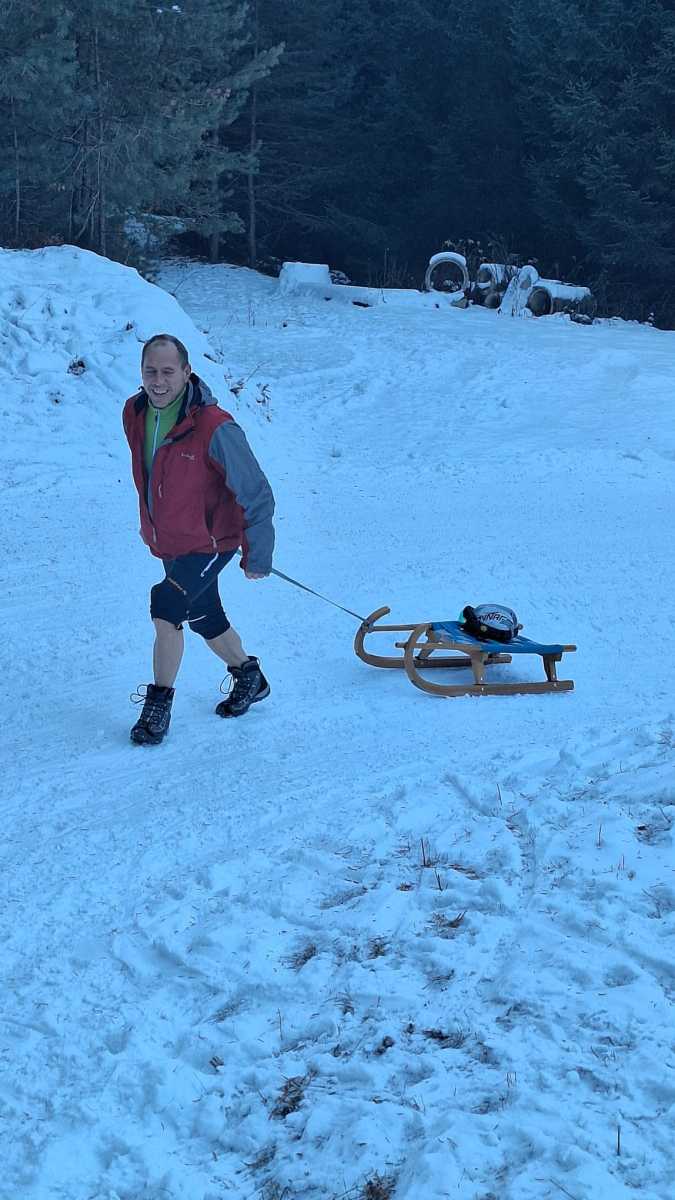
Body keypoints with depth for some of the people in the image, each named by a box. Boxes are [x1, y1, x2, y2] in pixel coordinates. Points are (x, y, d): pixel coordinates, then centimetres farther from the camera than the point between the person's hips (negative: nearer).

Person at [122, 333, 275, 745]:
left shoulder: (213, 427, -27)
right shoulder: (134, 414, -7)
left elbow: (255, 495, -19)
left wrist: (258, 556, -13)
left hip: (209, 543, -7)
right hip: (166, 542, 7)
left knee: (166, 609, -22)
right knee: (204, 618, 21)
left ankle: (159, 704, -5)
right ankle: (249, 677, 45)